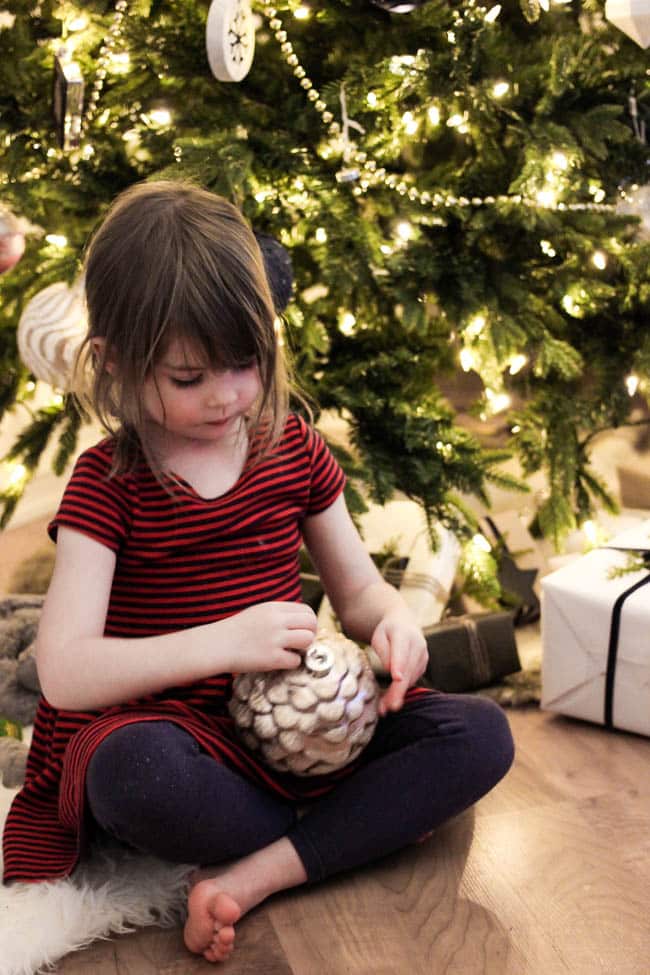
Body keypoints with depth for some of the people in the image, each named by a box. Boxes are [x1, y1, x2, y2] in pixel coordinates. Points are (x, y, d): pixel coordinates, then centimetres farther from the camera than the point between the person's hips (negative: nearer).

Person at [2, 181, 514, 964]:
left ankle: (253, 876, -25)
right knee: (133, 769, -40)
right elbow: (64, 671, -18)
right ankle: (366, 823, -15)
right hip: (172, 735, -4)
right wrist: (222, 642, -30)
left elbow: (358, 588, 14)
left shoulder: (294, 449, 5)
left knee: (482, 735, -17)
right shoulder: (107, 483, -7)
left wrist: (393, 622, -12)